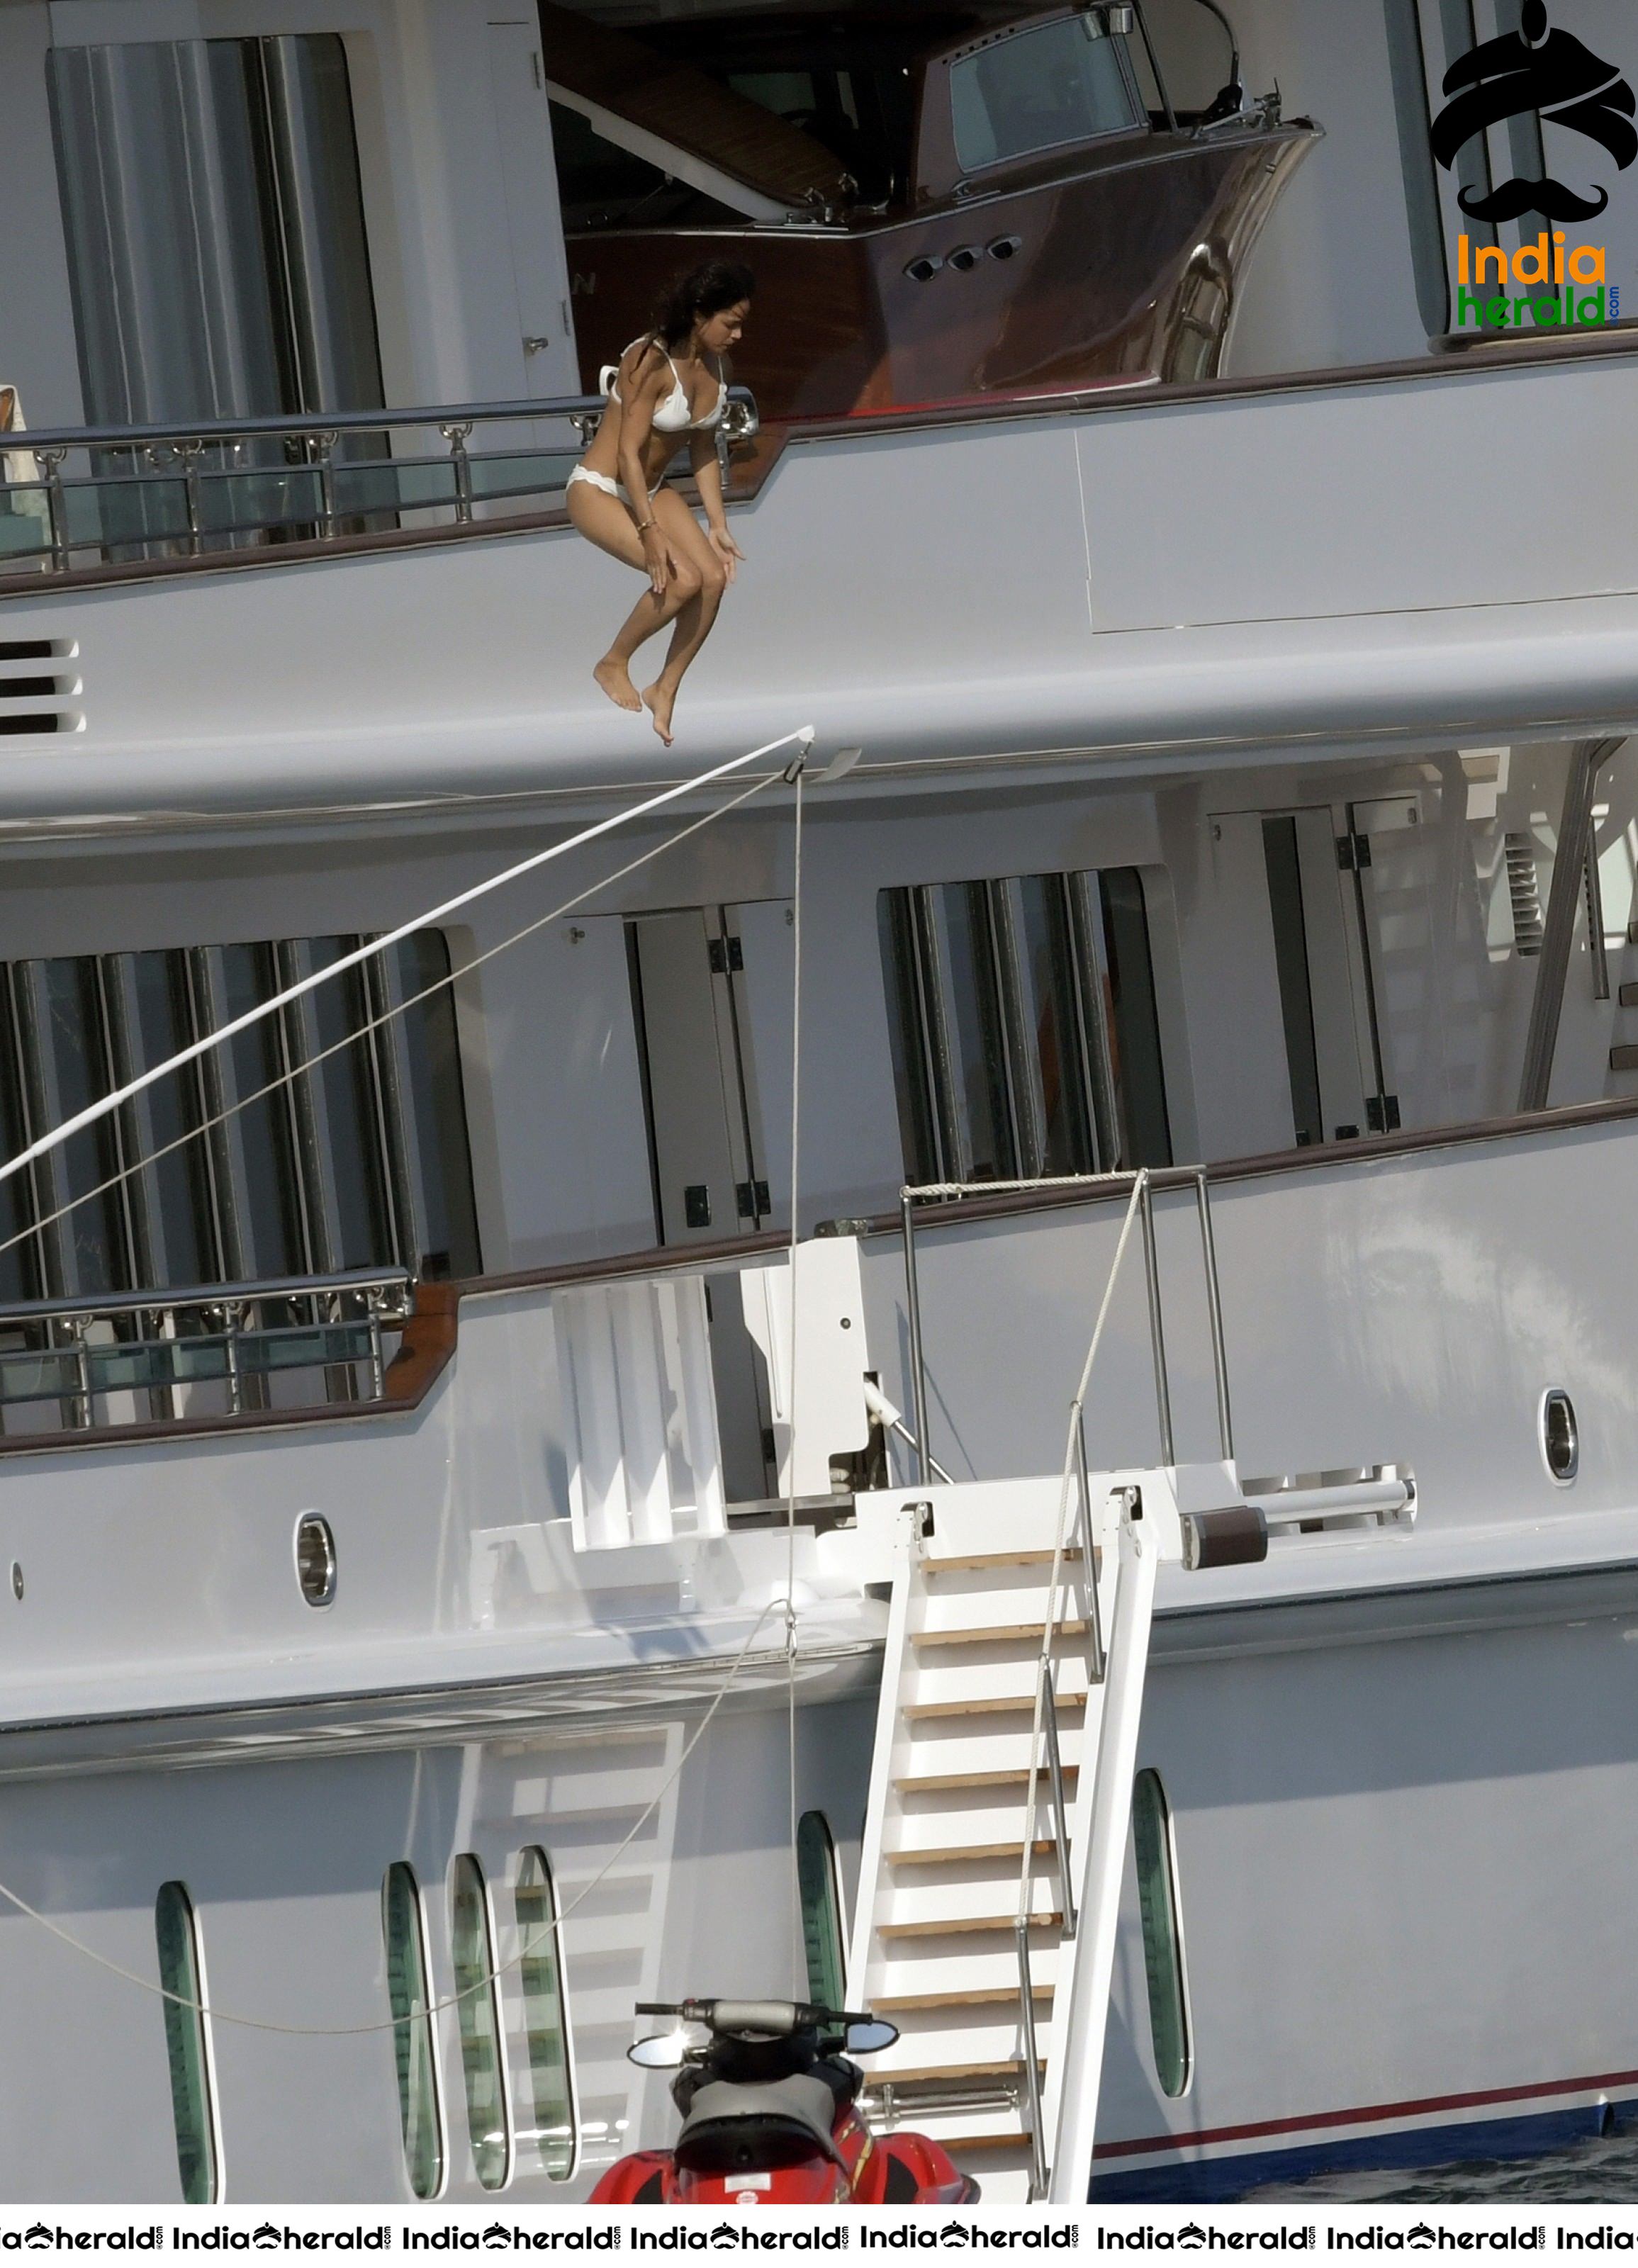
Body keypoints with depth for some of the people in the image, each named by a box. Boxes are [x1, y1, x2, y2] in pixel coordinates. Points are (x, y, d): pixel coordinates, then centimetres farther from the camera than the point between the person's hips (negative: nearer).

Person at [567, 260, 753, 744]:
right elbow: (628, 452, -26)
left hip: (652, 490, 8)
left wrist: (717, 525, 4)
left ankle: (666, 690, 1)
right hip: (599, 490, -8)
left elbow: (702, 450, 8)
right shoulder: (651, 361, -25)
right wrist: (648, 530, -30)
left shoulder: (716, 364, -1)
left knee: (714, 576, -14)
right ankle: (613, 665, -1)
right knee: (682, 579, -24)